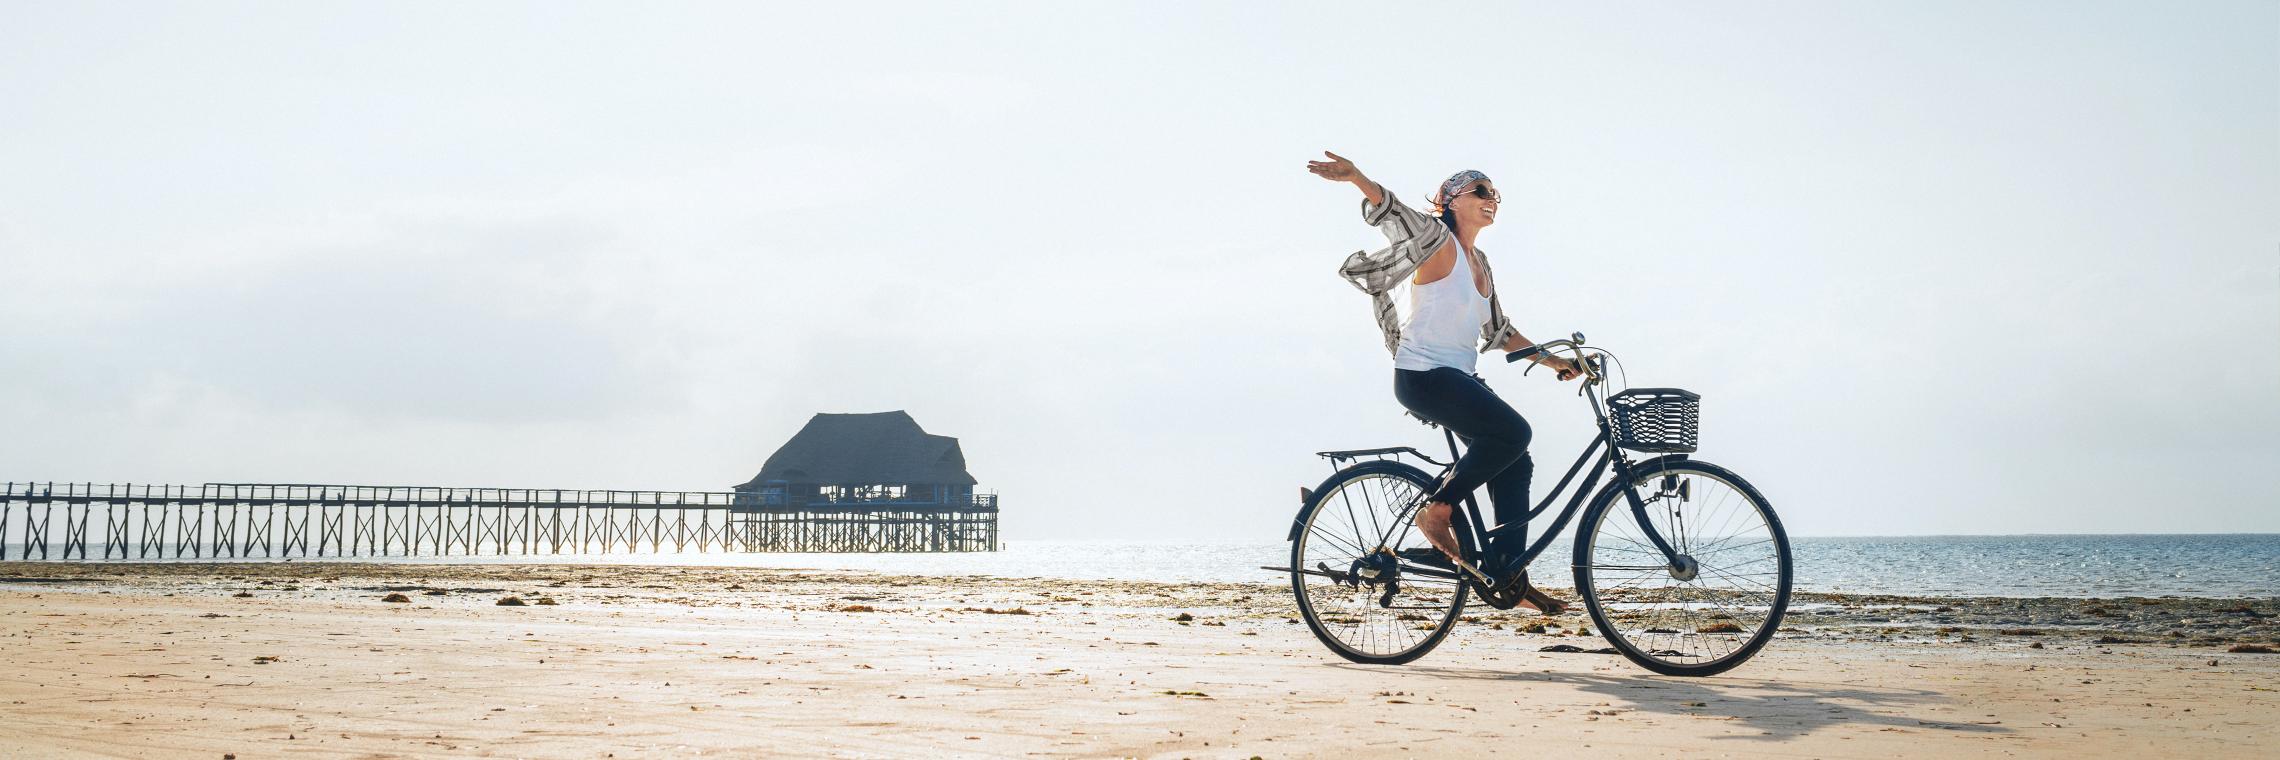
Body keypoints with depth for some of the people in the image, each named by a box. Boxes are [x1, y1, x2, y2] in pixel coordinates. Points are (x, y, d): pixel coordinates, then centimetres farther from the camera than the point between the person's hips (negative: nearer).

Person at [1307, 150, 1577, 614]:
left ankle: (1511, 580, 10)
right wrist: (1354, 176, -43)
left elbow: (1498, 331, 25)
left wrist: (1551, 361, 22)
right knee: (1514, 432, -24)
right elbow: (1390, 211, -24)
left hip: (1459, 380, 9)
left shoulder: (1480, 263, 18)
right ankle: (1437, 511, -11)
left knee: (1514, 464, 3)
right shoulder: (1437, 240, -6)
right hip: (1423, 377, -9)